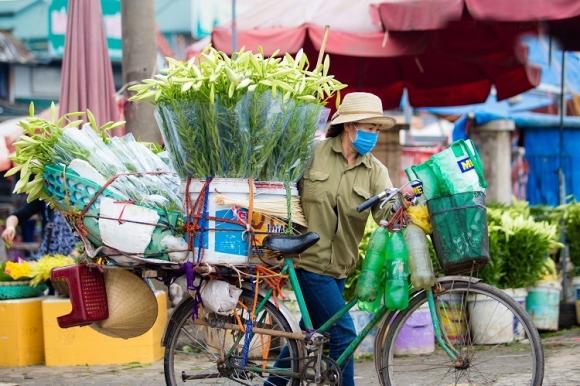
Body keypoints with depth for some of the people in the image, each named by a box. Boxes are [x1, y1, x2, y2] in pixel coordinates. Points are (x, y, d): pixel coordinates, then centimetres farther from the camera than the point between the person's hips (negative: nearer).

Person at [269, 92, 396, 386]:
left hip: (339, 268, 5)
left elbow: (387, 211, -12)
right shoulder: (313, 153, -4)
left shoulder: (375, 171, 4)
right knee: (343, 334, -12)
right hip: (309, 259, -5)